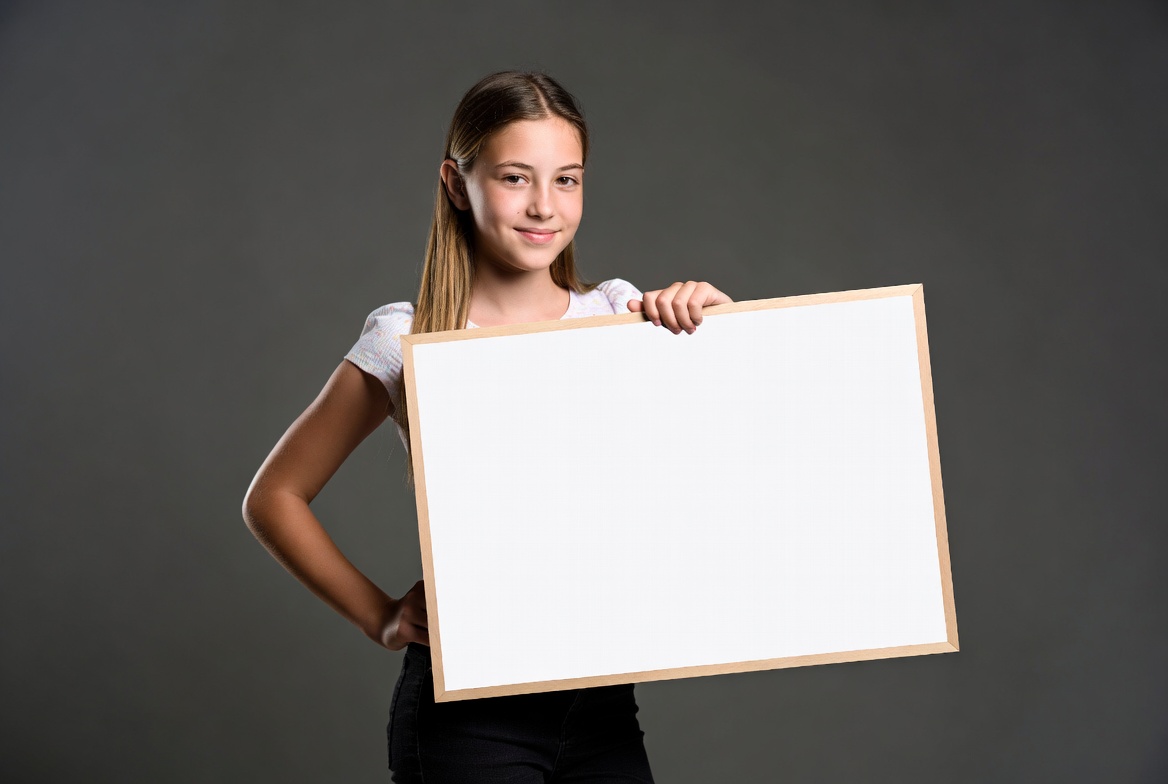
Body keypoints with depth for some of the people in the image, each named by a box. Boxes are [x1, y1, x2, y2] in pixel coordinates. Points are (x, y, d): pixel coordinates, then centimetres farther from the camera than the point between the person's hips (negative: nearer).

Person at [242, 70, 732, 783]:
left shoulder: (621, 315, 3)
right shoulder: (408, 342, -4)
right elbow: (274, 497, 4)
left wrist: (721, 319, -13)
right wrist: (381, 617, -2)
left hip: (603, 698, 3)